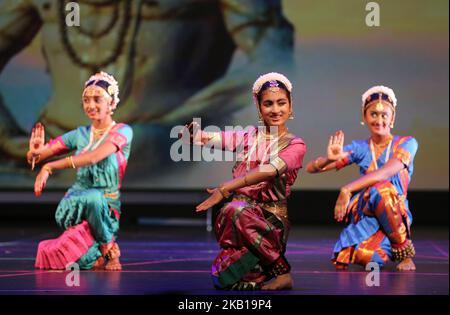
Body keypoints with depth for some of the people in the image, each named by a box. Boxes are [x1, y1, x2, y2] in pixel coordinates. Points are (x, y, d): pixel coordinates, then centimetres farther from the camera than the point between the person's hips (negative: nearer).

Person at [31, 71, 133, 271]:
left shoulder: (122, 131, -6)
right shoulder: (80, 134, 9)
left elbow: (94, 156, -25)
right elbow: (33, 158, 8)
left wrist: (49, 168, -30)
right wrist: (35, 152, -18)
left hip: (106, 208, -4)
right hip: (75, 207, 4)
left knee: (93, 197, -41)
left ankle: (108, 248, -14)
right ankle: (98, 255, 10)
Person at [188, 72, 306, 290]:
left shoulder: (295, 145, 1)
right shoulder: (248, 137, 12)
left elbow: (269, 170, -19)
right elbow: (207, 139, -2)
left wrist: (224, 190, -30)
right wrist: (193, 132, -27)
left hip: (270, 221, -4)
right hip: (239, 219, 4)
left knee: (234, 211, -37)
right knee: (225, 279, -22)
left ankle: (281, 272, -20)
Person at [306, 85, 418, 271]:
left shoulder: (406, 144, -1)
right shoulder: (359, 148, 8)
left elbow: (385, 173, -21)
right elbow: (311, 168, 3)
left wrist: (347, 189, -29)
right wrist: (329, 158, -20)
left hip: (394, 217, -3)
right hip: (364, 217, 3)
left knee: (381, 189, -37)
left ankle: (404, 250, -12)